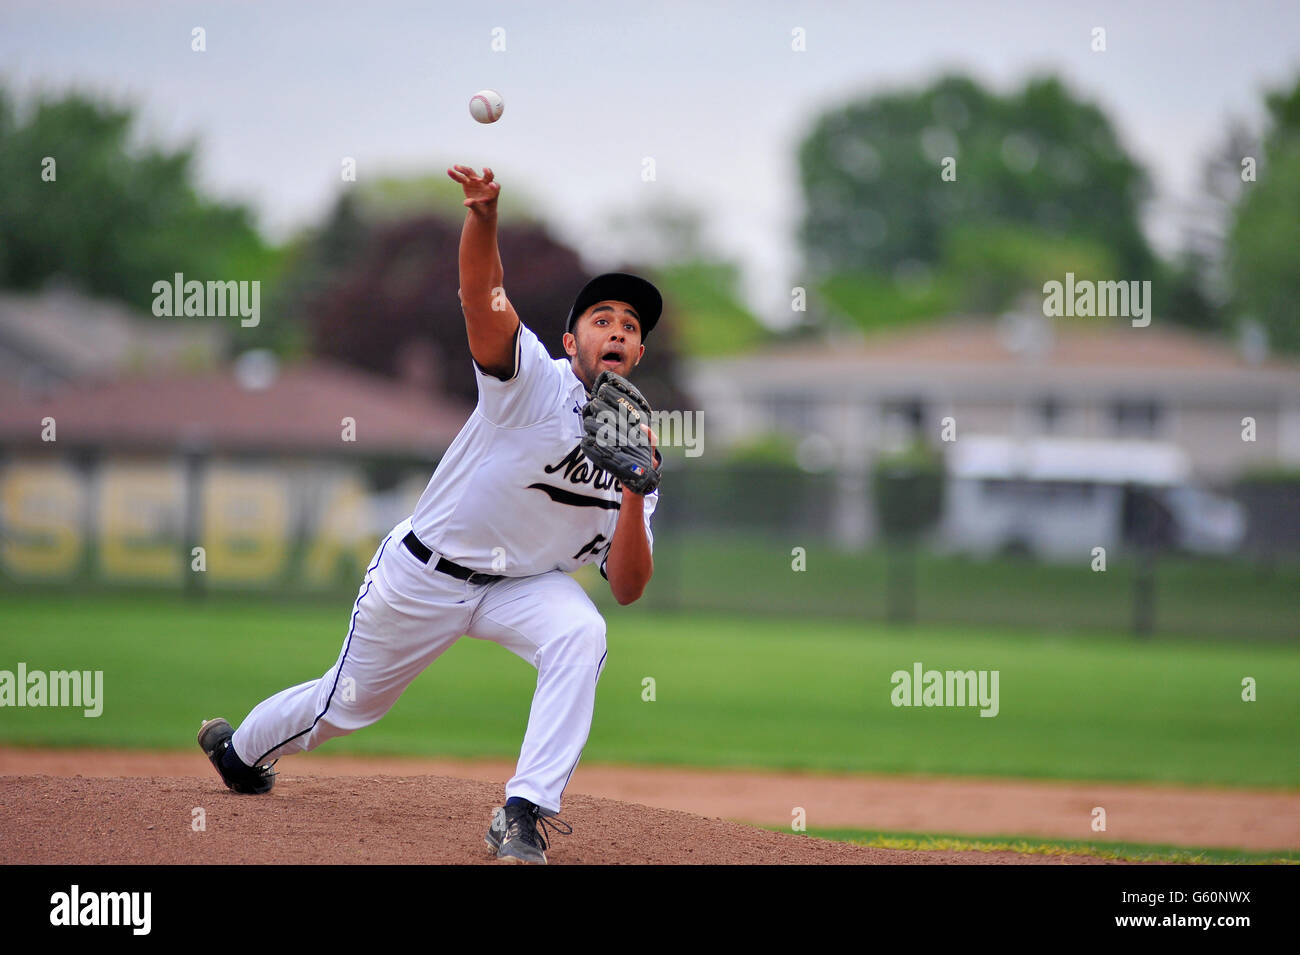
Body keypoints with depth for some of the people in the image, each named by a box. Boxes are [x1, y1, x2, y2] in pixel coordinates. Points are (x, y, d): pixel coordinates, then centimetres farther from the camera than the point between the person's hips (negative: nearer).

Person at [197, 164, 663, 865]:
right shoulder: (534, 380, -20)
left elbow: (626, 589, -11)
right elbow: (482, 299, -41)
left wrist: (637, 492, -27)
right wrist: (484, 217, -61)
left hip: (520, 586, 3)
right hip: (424, 575, -3)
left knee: (580, 635, -29)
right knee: (350, 704, 14)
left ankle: (524, 816, -26)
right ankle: (239, 748, 47)